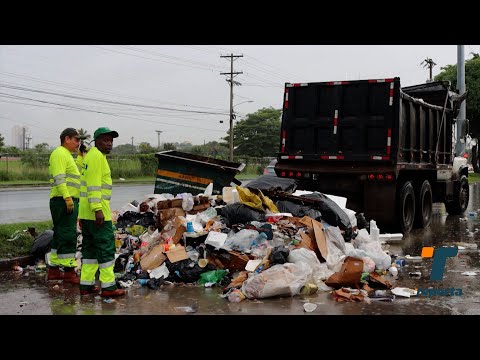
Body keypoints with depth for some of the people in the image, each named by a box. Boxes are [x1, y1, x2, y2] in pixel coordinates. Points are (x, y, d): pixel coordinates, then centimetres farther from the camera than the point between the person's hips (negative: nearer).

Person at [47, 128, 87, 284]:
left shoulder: (66, 155, 24)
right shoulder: (60, 153, -10)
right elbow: (59, 178, -20)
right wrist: (68, 198, -25)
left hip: (68, 201, 11)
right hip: (64, 201, -11)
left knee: (60, 236, 14)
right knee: (68, 236, -9)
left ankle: (53, 270, 20)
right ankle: (69, 271, -7)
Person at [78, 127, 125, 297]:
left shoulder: (91, 155, 21)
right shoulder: (97, 156, -12)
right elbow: (93, 184, -21)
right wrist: (97, 209, -25)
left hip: (86, 212, 10)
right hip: (97, 211, -10)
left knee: (90, 247, 13)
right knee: (106, 246, -7)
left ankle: (86, 284, 16)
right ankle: (108, 286, -5)